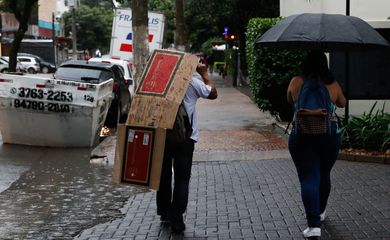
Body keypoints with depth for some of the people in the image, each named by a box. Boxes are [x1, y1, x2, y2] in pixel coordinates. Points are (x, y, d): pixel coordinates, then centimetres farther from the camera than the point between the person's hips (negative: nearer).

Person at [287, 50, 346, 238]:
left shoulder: (296, 82, -2)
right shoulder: (333, 84, 1)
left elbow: (290, 100, 17)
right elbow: (342, 103, 19)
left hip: (302, 134, -2)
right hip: (330, 134, 2)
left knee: (308, 179, -4)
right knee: (324, 175, 20)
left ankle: (314, 225, -14)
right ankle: (320, 212, 38)